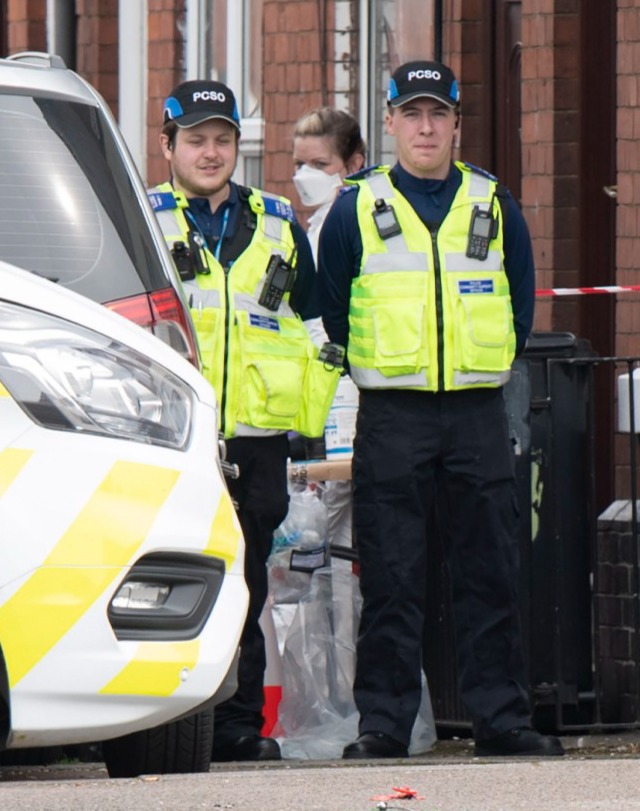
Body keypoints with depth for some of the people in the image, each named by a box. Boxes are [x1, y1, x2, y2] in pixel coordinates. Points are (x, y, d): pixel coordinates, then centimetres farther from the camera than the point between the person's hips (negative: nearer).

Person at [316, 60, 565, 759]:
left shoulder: (494, 207, 9)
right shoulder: (356, 209, 4)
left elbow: (520, 307, 15)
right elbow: (332, 311, 9)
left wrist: (484, 366, 9)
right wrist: (374, 368, 7)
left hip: (478, 412, 2)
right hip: (391, 417, -2)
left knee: (490, 571, 2)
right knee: (390, 579, -2)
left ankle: (500, 717, 7)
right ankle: (383, 722, 1)